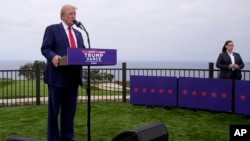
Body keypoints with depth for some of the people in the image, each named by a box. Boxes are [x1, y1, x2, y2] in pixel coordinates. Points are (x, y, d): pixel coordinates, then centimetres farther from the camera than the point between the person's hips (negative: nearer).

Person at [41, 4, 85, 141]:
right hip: (57, 76, -6)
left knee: (70, 109, 11)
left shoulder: (78, 34, 20)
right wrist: (53, 56, -28)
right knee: (54, 109, 4)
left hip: (73, 76, 6)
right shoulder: (52, 29, 1)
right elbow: (45, 48, -8)